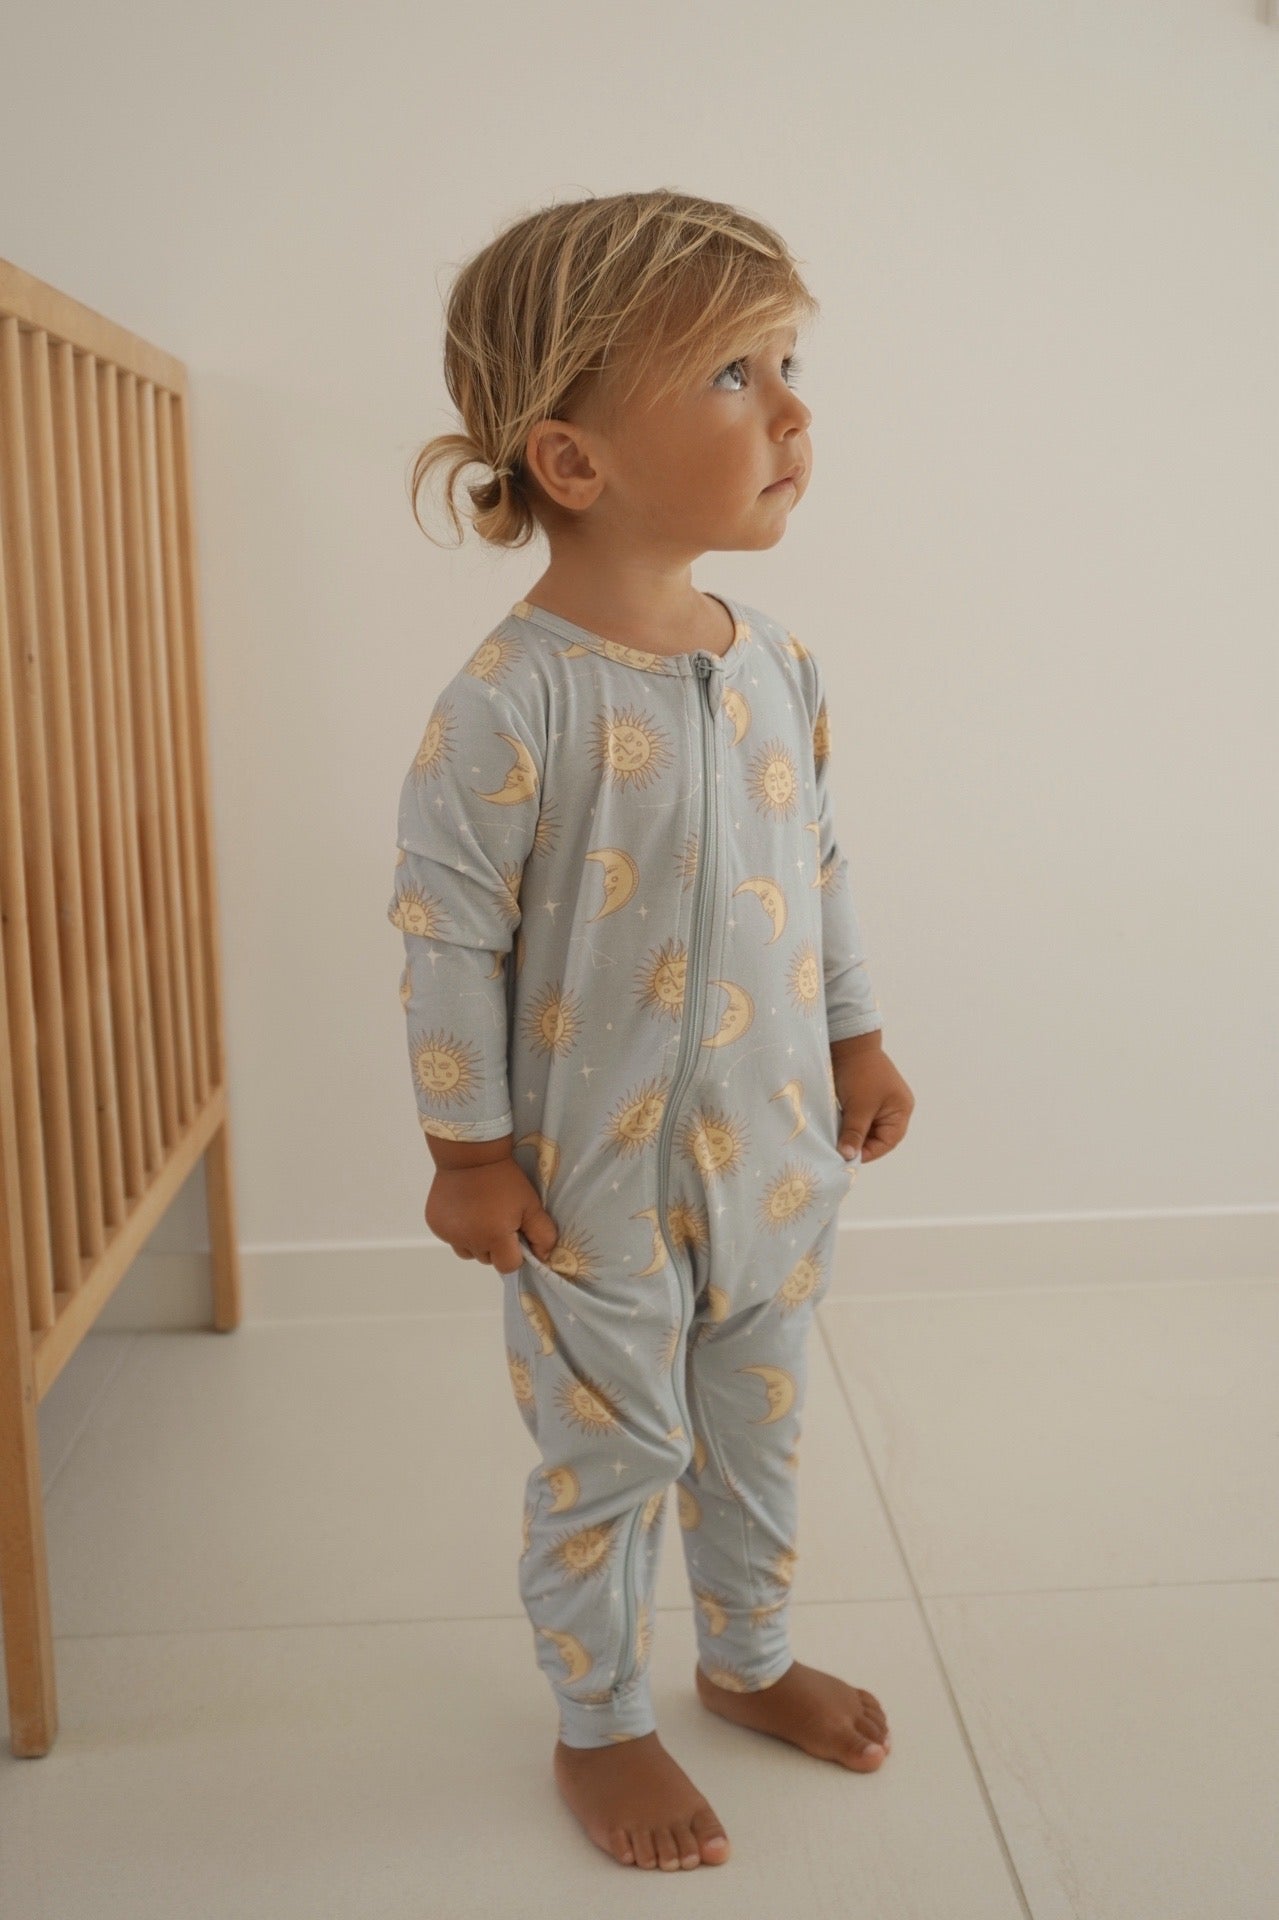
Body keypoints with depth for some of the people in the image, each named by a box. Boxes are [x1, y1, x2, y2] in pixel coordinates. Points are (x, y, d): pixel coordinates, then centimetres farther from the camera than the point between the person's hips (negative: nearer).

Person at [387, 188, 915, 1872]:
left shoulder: (780, 664, -1)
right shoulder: (508, 706, -22)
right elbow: (445, 936, -16)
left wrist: (856, 1040, 12)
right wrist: (470, 1151, -11)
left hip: (778, 1152, 6)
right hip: (600, 1181, -6)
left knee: (758, 1430, 22)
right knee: (610, 1461, 12)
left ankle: (751, 1658, 47)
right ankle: (599, 1726, 37)